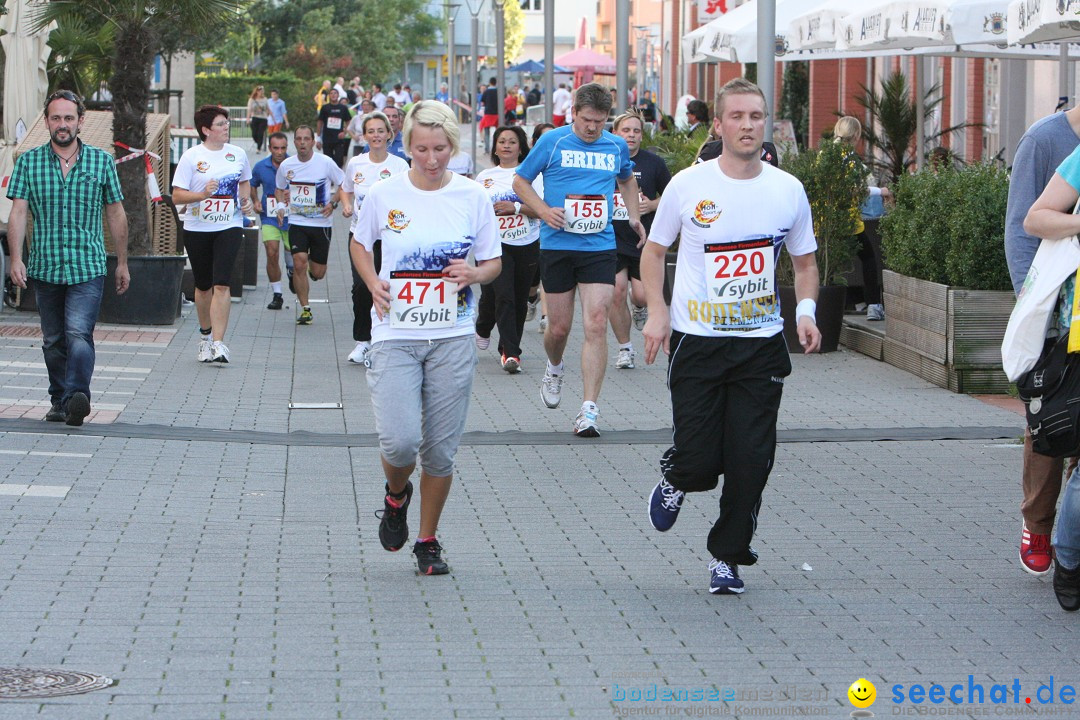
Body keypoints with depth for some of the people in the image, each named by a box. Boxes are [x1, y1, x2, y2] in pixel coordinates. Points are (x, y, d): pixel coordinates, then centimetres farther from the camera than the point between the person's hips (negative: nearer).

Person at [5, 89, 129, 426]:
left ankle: (78, 395, -31)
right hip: (45, 268, 2)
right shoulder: (29, 162, 4)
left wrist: (122, 263, 12)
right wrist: (16, 258, -15)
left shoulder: (101, 161, 4)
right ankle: (60, 401, 21)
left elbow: (116, 215, 11)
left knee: (78, 333, -19)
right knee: (53, 341, 10)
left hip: (88, 268, -2)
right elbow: (18, 212, -2)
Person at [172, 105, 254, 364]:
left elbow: (244, 182, 25)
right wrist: (202, 194, -24)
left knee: (221, 284, -14)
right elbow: (177, 196, -8)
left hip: (229, 228, 1)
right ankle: (206, 335, 32)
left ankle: (218, 343, -19)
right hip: (197, 229, -1)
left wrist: (246, 200, 6)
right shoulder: (191, 157, -5)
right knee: (203, 286, 11)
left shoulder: (238, 154, 6)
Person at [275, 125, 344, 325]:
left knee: (318, 273, 3)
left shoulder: (326, 163, -7)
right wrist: (281, 204, 1)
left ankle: (313, 267, 42)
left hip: (322, 224, -1)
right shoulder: (286, 166, 0)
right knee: (299, 263, -16)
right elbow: (280, 188, 19)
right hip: (297, 222, 1)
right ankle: (305, 309, -5)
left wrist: (333, 204, -11)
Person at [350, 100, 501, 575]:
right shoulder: (384, 196, -1)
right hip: (395, 335, -1)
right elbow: (359, 244, 16)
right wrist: (373, 283, -2)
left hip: (451, 339, 1)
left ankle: (428, 540, 22)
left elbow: (493, 262, 10)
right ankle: (396, 496, 20)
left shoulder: (472, 197, 0)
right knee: (400, 441, -15)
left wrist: (474, 274, -13)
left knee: (441, 450, 2)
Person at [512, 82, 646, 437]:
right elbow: (520, 181, 6)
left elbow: (627, 179, 29)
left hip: (600, 248, 1)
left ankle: (589, 410, -12)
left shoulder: (617, 147, 8)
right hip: (557, 245, -1)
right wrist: (543, 209, -10)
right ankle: (554, 369, 41)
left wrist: (634, 215, 17)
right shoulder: (552, 141, -2)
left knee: (596, 325, -12)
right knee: (559, 327, 5)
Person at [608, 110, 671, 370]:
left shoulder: (654, 163, 1)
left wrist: (653, 205, -9)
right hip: (611, 240, 0)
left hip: (644, 241, 0)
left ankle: (641, 309, 33)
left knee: (641, 295, -7)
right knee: (616, 293, -6)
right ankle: (625, 348, 10)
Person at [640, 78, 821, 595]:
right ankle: (674, 480, 32)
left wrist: (806, 309, -4)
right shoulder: (688, 185, -3)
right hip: (696, 341, -2)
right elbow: (654, 249, 9)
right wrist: (656, 311, -4)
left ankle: (727, 556, 17)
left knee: (750, 463, -1)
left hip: (762, 343, 2)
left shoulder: (788, 190, 3)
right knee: (699, 461, -5)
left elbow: (805, 261, 15)